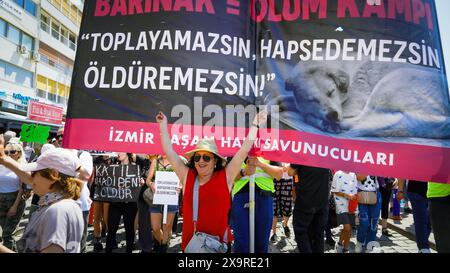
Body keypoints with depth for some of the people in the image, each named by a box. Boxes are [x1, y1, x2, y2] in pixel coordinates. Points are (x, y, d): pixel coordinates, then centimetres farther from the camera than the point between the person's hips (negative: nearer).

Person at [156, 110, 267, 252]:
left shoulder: (226, 177, -4)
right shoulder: (186, 176, 0)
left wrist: (255, 125, -4)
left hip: (219, 243, -1)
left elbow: (244, 151, -4)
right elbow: (169, 152, 2)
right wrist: (163, 125, 2)